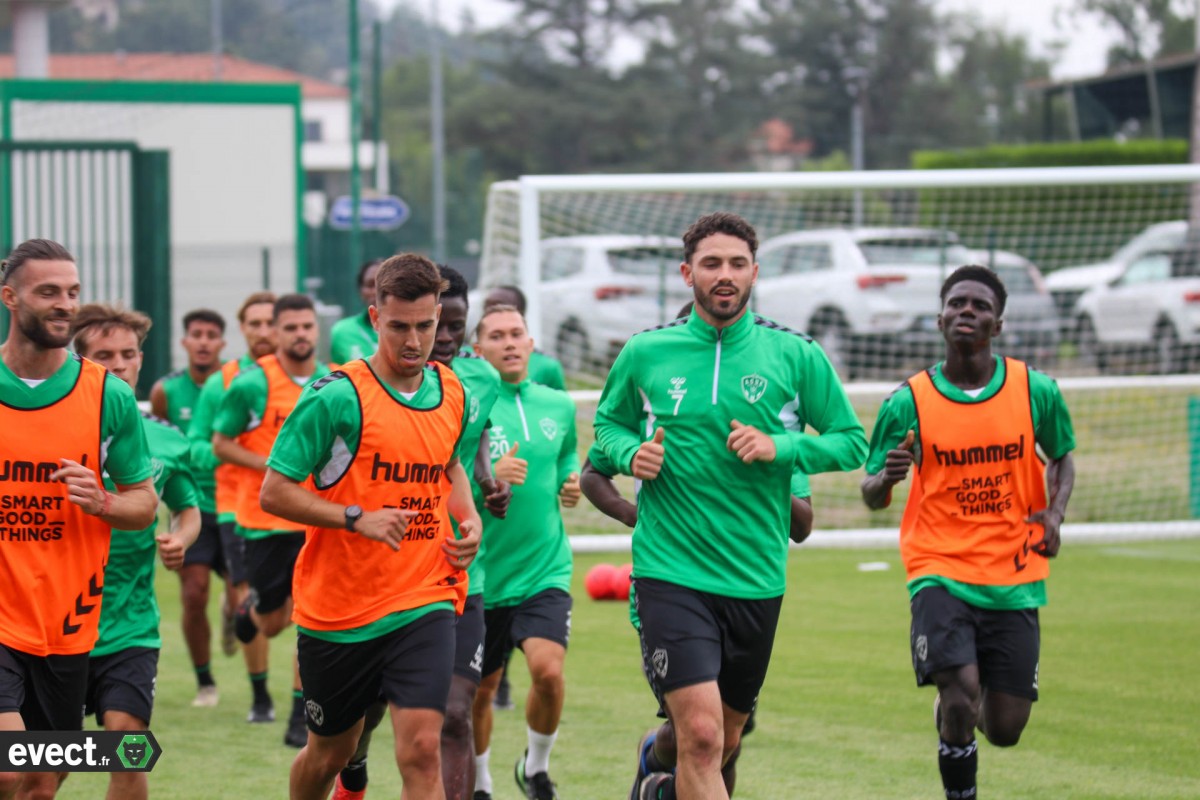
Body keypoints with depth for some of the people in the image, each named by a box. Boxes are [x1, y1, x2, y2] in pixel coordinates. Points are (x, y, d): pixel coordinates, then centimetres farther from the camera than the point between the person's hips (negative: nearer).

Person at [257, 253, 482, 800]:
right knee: (329, 752, 14)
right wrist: (357, 518, -23)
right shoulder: (337, 396, -12)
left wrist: (469, 519, 6)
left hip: (424, 603, 2)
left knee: (421, 749, -14)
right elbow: (275, 491, -12)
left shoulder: (453, 394, 5)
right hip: (337, 608, -2)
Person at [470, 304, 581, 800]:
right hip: (481, 574, -2)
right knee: (479, 691, 10)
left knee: (548, 668, -20)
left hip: (544, 572, 2)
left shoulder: (559, 406, 6)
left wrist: (572, 485, 3)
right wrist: (490, 477, -26)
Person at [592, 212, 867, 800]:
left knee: (725, 741, 16)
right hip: (670, 570, -2)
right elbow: (608, 421, 17)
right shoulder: (644, 354, 1)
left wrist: (781, 448, -13)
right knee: (701, 735, -18)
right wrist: (631, 453, -6)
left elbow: (852, 441, 5)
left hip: (756, 576, 2)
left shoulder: (796, 356, 0)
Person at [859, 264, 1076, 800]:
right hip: (940, 571, -2)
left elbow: (1061, 456, 19)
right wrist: (885, 478, -23)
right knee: (959, 701, -23)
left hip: (1015, 580, 2)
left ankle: (959, 705, 42)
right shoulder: (908, 402, -3)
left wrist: (1054, 514, -2)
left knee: (1004, 730, 5)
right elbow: (873, 497, 2)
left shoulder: (1035, 391, 0)